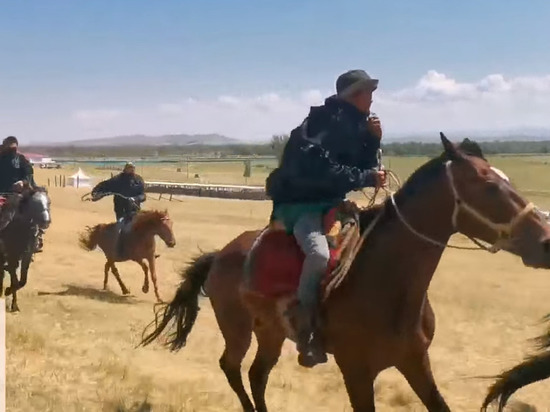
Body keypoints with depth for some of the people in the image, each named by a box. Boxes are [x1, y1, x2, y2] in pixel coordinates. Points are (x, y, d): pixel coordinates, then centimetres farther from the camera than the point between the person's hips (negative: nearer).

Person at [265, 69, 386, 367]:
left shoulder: (354, 126, 13)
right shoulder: (322, 125, -15)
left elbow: (363, 167, 12)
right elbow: (323, 171, -28)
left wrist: (373, 140, -2)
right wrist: (367, 178, -26)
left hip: (330, 203, 10)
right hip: (299, 204, -10)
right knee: (320, 253, -35)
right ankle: (305, 331, -23)